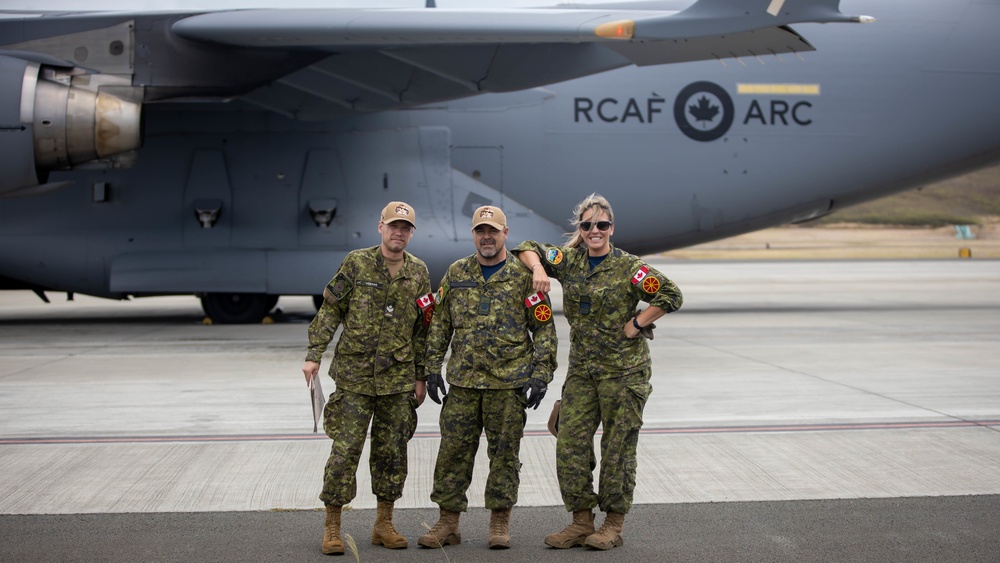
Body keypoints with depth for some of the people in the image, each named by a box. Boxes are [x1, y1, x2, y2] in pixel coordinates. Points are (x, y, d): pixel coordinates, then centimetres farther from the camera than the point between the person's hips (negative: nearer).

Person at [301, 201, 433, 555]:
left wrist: (420, 376, 9)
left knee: (392, 452, 8)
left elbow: (422, 330, 11)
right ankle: (332, 526, 5)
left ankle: (384, 524, 19)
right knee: (345, 449, -4)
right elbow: (330, 310, 0)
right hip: (354, 375, -3)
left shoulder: (418, 272, 7)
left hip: (399, 377, 3)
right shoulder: (357, 263, -1)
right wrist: (314, 355, -7)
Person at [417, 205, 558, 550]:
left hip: (509, 382, -3)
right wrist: (433, 367, 7)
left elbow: (544, 328, 0)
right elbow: (440, 324, 13)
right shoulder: (456, 274, 9)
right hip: (463, 380, 3)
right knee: (454, 450, 3)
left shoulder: (523, 277, 0)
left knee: (505, 452, 4)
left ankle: (500, 522, 16)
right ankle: (448, 522, 13)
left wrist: (541, 374, -7)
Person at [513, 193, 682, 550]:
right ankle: (582, 522, 12)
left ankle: (613, 525, 12)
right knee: (570, 443, 2)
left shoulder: (628, 267, -7)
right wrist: (538, 270, -4)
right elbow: (527, 250, 16)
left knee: (618, 447, 1)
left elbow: (671, 296, -10)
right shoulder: (569, 261, 7)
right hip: (582, 368, 5)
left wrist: (636, 324, -11)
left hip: (623, 369, -5)